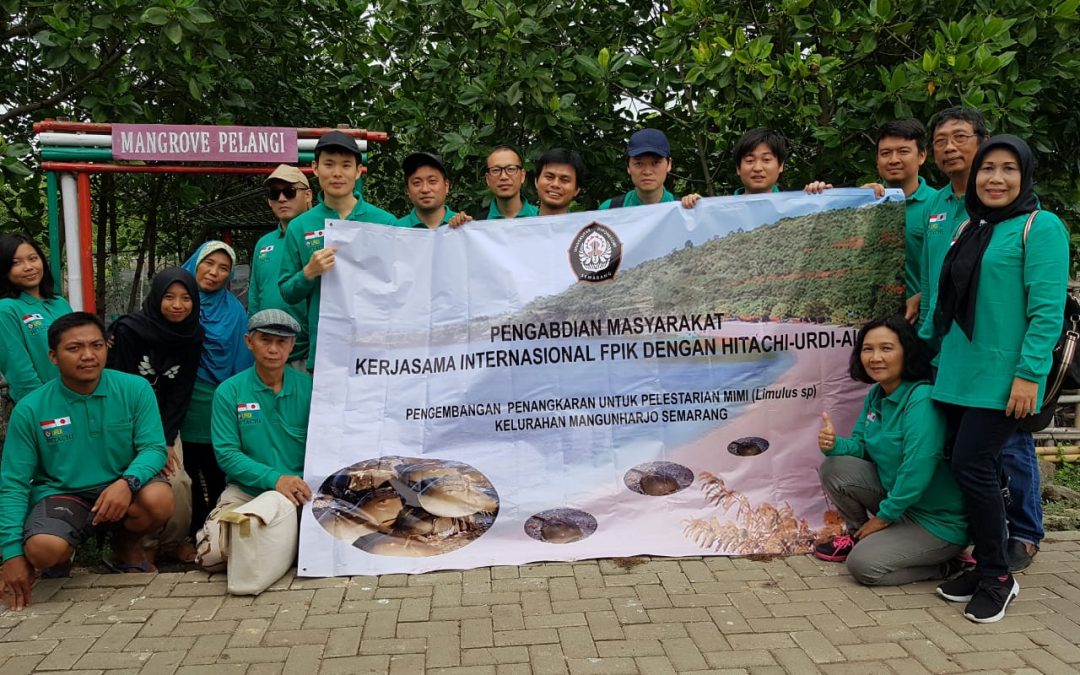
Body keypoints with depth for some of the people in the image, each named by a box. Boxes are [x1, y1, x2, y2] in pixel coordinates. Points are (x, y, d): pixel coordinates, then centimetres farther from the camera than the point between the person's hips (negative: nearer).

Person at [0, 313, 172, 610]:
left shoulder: (135, 389, -8)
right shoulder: (30, 409, -8)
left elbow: (153, 448, -11)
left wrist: (127, 482, -34)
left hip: (118, 488, 1)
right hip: (60, 494, -1)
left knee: (158, 498, -32)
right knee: (44, 548, -33)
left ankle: (126, 549, 6)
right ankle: (60, 559, 10)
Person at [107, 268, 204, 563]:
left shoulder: (192, 335, -2)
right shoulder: (128, 330, -15)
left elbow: (181, 392, -2)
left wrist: (166, 440, -11)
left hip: (165, 422, 3)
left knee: (178, 482, -12)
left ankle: (176, 540, 11)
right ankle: (144, 545, 5)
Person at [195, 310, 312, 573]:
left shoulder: (309, 387, 1)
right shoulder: (229, 391, 0)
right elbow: (226, 454, -6)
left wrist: (303, 483, -21)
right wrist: (275, 479, -20)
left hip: (300, 492, 0)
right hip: (245, 491, 0)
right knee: (212, 554, -22)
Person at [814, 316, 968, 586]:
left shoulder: (922, 400, -26)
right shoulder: (876, 394, 3)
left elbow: (917, 470, -29)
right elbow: (861, 446, 10)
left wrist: (884, 516, -18)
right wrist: (835, 444, -14)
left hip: (939, 521, -8)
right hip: (896, 498, 8)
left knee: (863, 565, -19)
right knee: (834, 468, -5)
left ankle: (940, 564, 3)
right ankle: (858, 536, 16)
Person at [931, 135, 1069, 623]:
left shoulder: (1040, 227, -6)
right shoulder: (970, 228, 15)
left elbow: (1047, 309, -13)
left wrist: (1029, 373, -19)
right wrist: (943, 355, 17)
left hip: (1002, 377, -7)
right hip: (959, 375, 7)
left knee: (973, 467, -9)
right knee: (973, 469, 9)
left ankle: (997, 577, 6)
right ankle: (986, 565, 22)